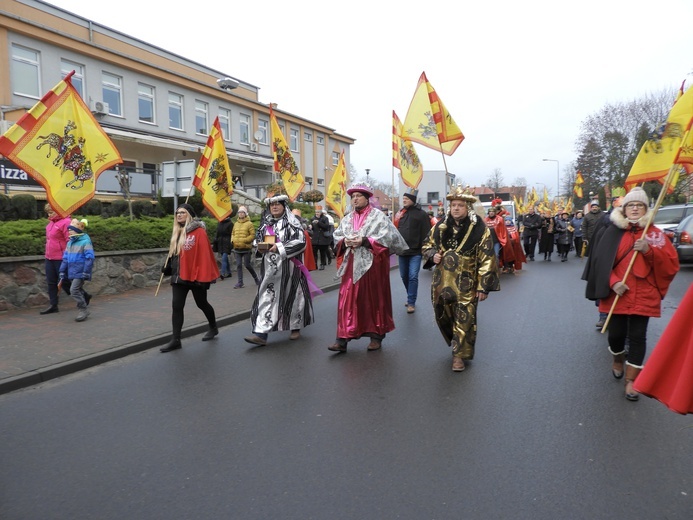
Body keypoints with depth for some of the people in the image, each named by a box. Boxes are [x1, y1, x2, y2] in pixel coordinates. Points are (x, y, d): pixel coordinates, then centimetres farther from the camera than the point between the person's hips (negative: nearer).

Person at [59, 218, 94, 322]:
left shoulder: (85, 242, -12)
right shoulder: (70, 243, 12)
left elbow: (89, 258, -15)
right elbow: (65, 259, 15)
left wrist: (85, 274, -17)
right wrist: (62, 274, 13)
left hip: (80, 272, -8)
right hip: (72, 273, 8)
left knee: (74, 290, -13)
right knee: (78, 290, 14)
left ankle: (83, 309, -3)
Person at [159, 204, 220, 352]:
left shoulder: (199, 232, -13)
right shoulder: (177, 232, 11)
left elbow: (204, 255, -17)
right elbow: (173, 252, 19)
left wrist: (203, 275, -19)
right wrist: (167, 267, 11)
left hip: (195, 276, -6)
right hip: (179, 276, 6)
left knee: (201, 303, 10)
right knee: (176, 306, -1)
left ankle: (213, 328, 34)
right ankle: (175, 340, 2)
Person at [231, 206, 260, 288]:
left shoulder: (249, 224, -5)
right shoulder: (236, 224, 11)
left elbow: (253, 235, -10)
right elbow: (233, 233, 19)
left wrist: (243, 240, -17)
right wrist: (233, 240, -1)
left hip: (246, 248, -5)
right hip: (237, 248, 5)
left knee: (247, 264, -2)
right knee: (238, 265, 4)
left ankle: (256, 277, 22)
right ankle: (240, 282, 10)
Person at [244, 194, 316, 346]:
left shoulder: (291, 222, -5)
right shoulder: (266, 223, 13)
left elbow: (301, 241, -14)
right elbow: (259, 239, 23)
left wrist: (279, 247, -20)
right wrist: (261, 247, -1)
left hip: (288, 266, -5)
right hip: (270, 267, 5)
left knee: (291, 296, 5)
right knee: (267, 296, -2)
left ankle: (296, 327, 24)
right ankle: (261, 334, -5)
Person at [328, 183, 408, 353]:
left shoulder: (378, 216, -3)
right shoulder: (347, 218, 14)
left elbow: (387, 237, -12)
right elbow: (337, 236, 12)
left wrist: (364, 241, -18)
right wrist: (345, 241, -10)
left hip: (372, 264, -4)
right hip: (351, 264, 4)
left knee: (374, 299, 6)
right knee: (348, 300, -1)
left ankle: (376, 336, 19)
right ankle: (342, 338, 1)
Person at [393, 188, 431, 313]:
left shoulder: (421, 214, -6)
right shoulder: (400, 214, 9)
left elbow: (426, 234, -9)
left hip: (415, 252, -6)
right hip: (402, 251, 6)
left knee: (413, 277, -7)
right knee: (404, 276, 14)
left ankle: (411, 303, 2)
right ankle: (411, 297, 33)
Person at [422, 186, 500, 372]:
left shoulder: (479, 229, -10)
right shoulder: (440, 226, 2)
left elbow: (486, 260, -10)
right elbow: (427, 245, 17)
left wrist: (483, 286, -12)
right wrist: (433, 255, -7)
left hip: (466, 285, -4)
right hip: (442, 282, 4)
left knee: (463, 320, 2)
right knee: (444, 316, 15)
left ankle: (459, 354, 18)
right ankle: (456, 342, 41)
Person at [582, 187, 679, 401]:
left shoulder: (655, 234, 3)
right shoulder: (613, 232, 0)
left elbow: (671, 264, -2)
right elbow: (601, 261, -4)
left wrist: (649, 250, -17)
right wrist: (613, 282, -16)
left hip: (643, 296, 0)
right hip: (617, 294, 0)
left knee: (637, 337, 1)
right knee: (616, 333, 5)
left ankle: (631, 380, 12)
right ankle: (618, 360, 38)